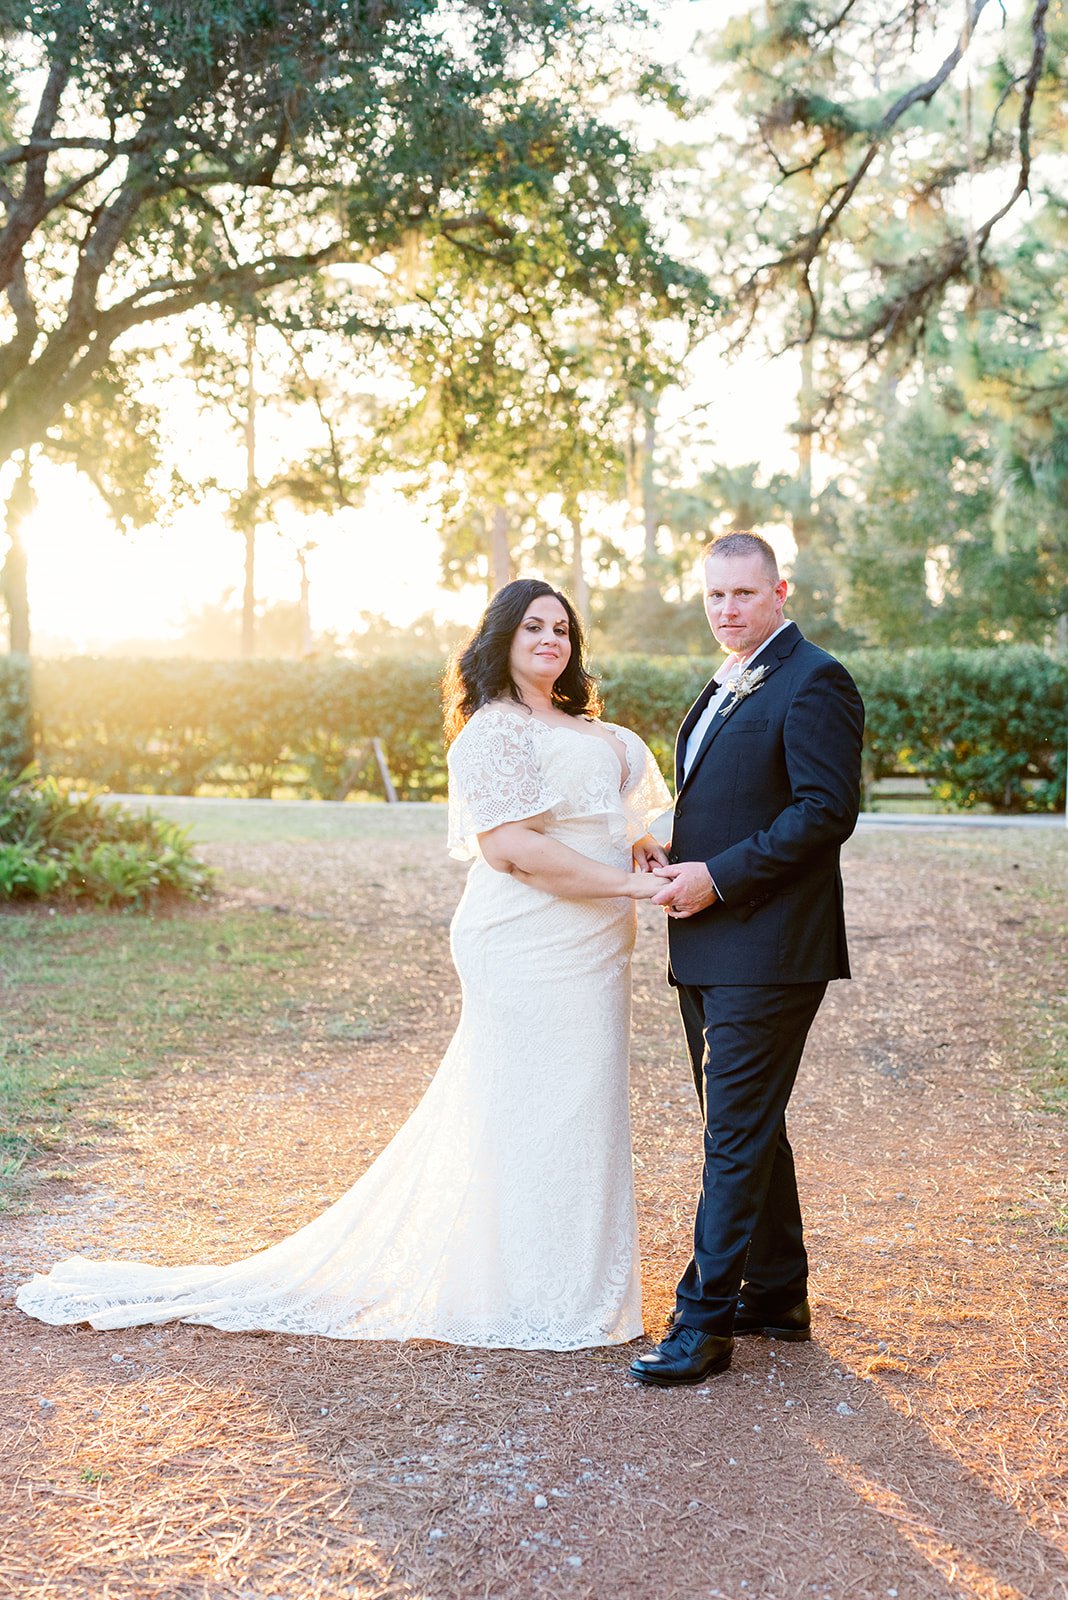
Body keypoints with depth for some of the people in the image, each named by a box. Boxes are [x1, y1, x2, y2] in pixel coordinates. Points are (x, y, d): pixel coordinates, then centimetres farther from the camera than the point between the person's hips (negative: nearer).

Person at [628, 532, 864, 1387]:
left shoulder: (813, 682, -10)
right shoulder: (724, 689, 19)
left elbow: (827, 810, -18)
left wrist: (717, 877, -18)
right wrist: (675, 861, 5)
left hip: (768, 951, -10)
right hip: (710, 948, 10)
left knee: (739, 1133, -6)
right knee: (745, 1127, 16)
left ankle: (705, 1319, -1)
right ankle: (776, 1295, 27)